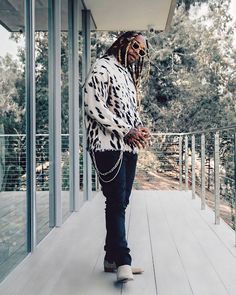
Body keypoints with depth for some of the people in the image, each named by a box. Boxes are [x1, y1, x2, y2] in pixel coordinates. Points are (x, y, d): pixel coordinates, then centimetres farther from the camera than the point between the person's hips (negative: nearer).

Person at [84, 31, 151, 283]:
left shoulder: (129, 75, 24)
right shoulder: (102, 67, -2)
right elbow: (94, 107, -13)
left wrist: (140, 128, 2)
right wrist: (128, 131, -14)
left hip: (129, 148, 8)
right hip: (108, 146, -8)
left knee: (121, 203, 8)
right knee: (116, 202, -10)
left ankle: (112, 258, 16)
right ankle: (123, 262, -5)